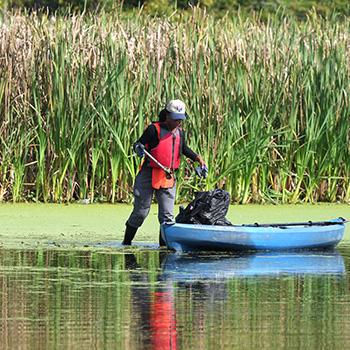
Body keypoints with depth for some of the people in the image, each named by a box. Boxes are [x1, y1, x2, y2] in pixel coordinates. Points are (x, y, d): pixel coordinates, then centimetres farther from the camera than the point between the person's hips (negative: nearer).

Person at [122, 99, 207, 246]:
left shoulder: (180, 133, 9)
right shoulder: (154, 129, -10)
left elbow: (184, 150, 26)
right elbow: (138, 144, -12)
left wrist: (198, 159, 15)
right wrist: (138, 148, -35)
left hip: (168, 178, 5)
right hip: (148, 176, -5)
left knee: (167, 215, 2)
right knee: (141, 211, 0)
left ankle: (164, 244, 8)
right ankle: (126, 242, 13)